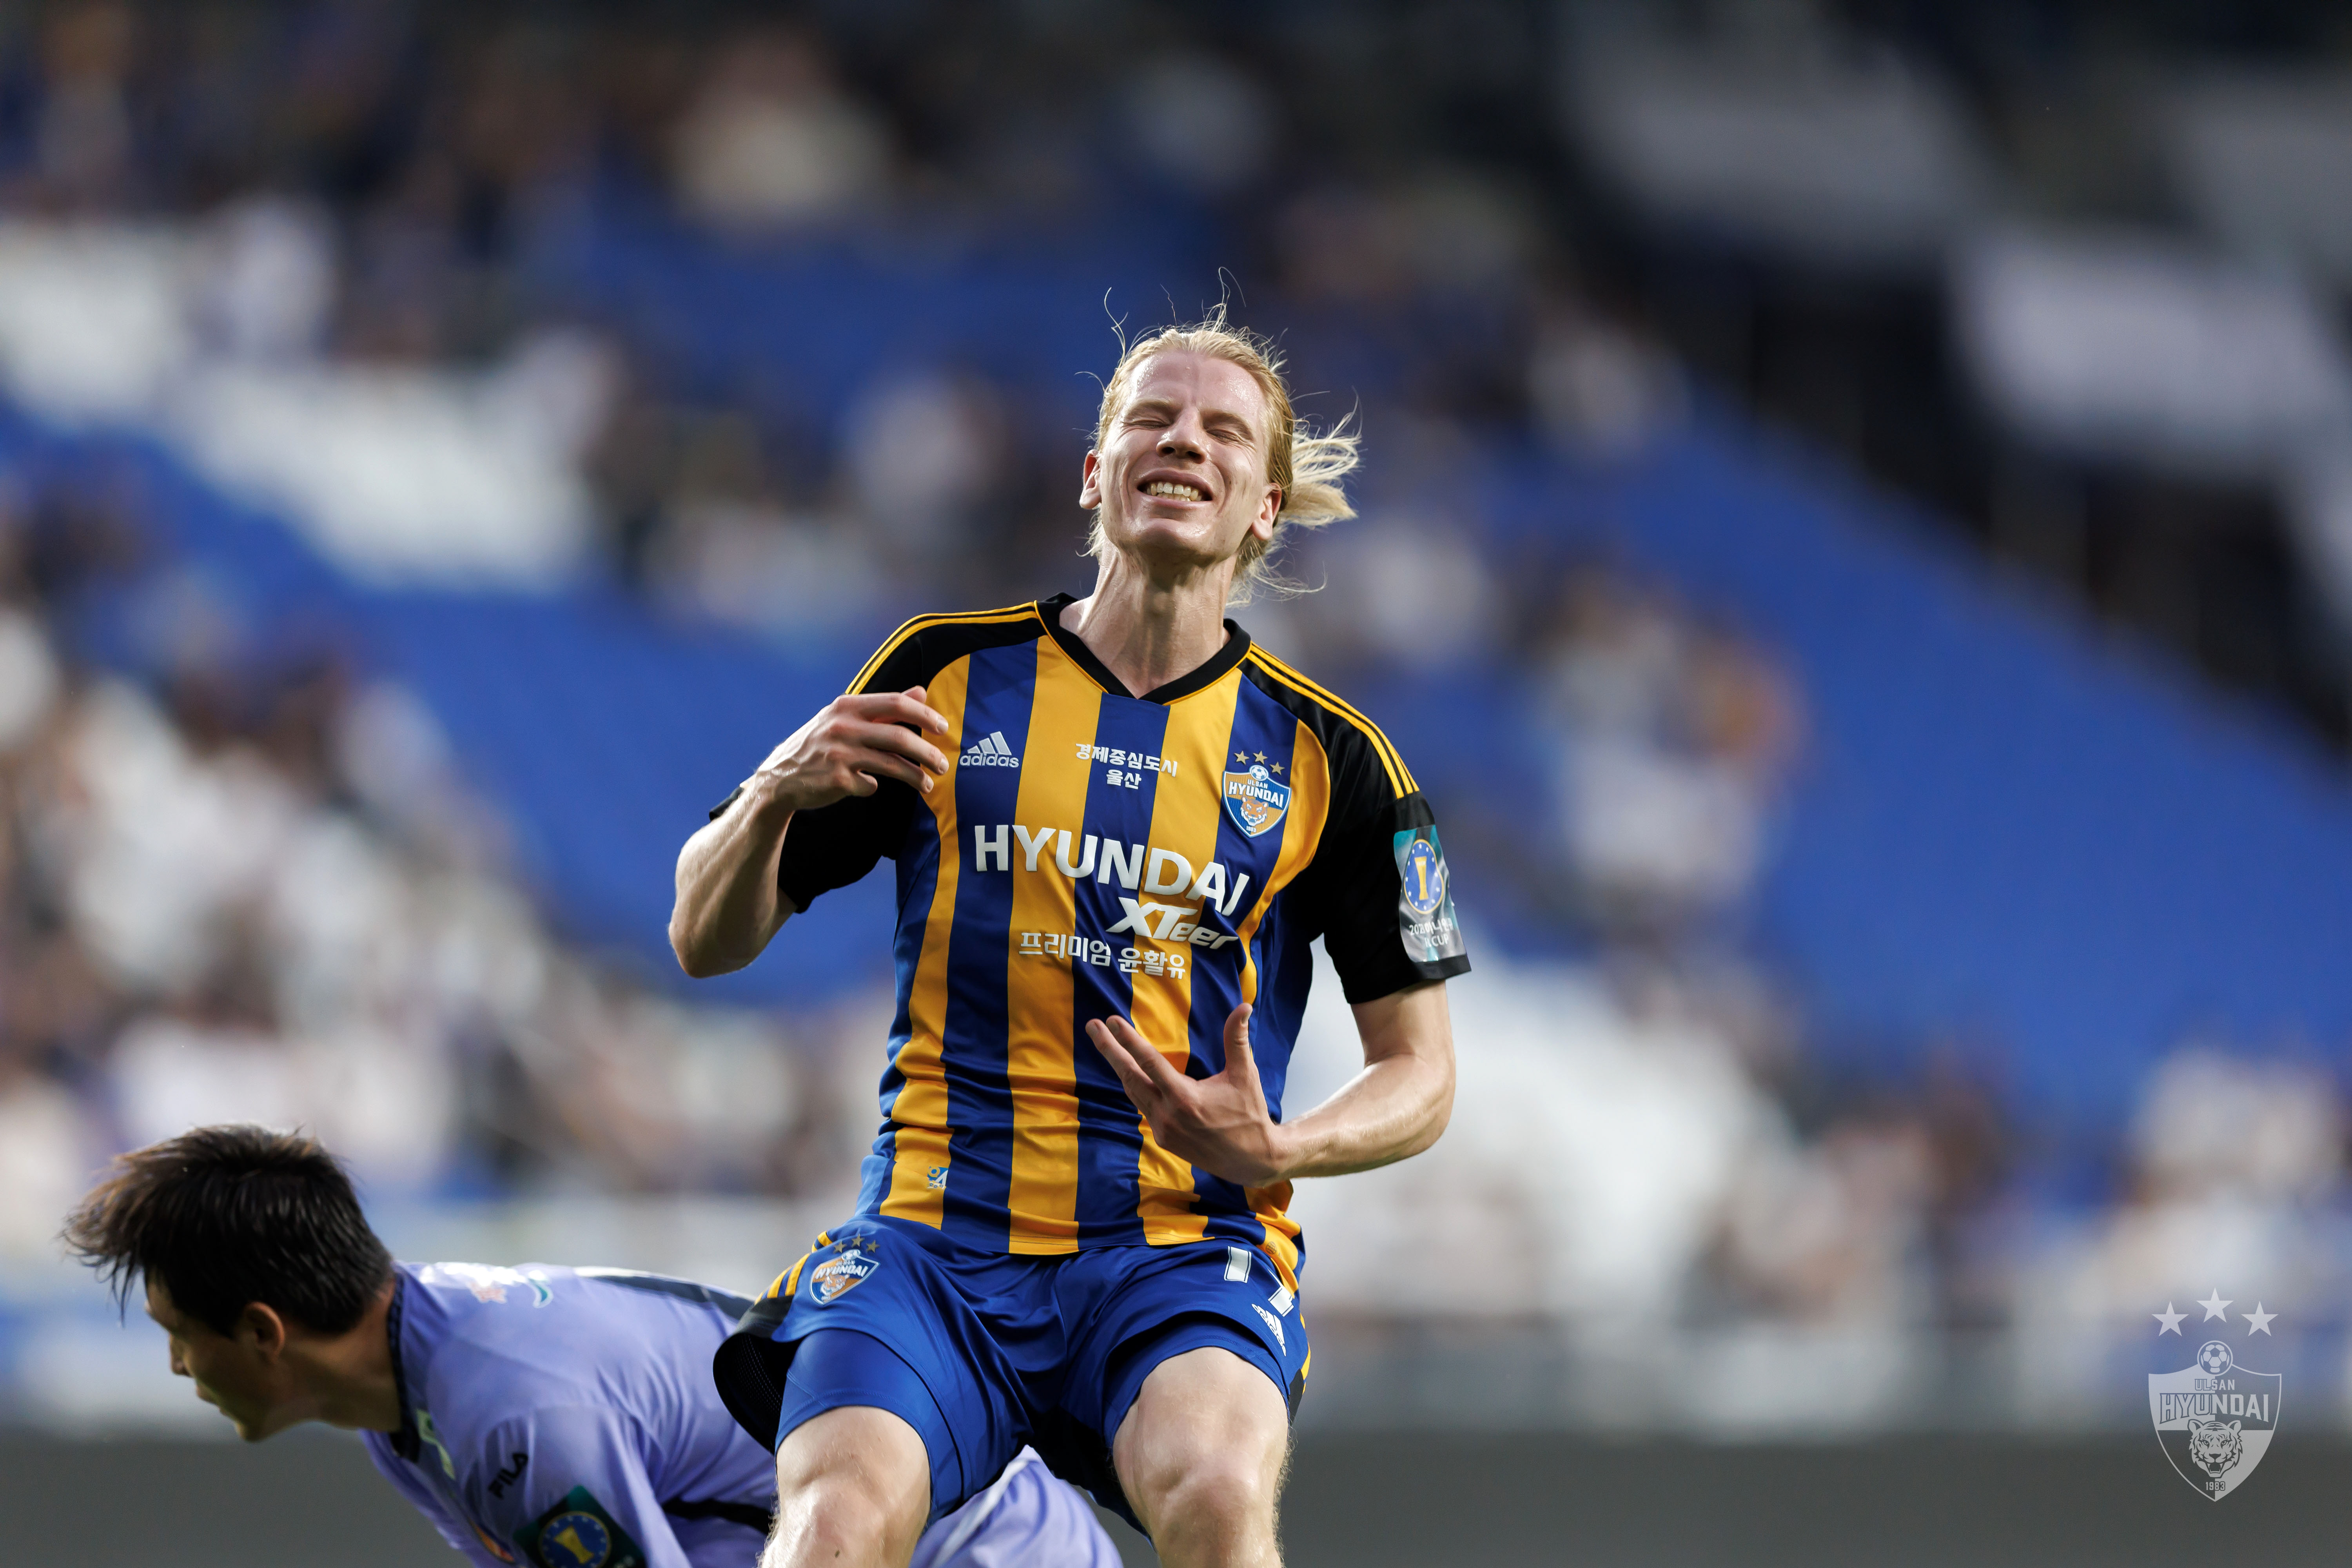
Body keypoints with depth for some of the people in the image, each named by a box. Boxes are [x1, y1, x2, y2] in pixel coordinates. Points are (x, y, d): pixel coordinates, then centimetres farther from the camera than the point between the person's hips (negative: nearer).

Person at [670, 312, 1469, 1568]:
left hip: (1188, 1243, 0)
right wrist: (778, 795, -9)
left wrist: (1273, 1150, -7)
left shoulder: (1327, 760, 9)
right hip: (934, 1234, 0)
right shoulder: (947, 674, 9)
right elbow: (707, 941, 13)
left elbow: (1420, 1071, 14)